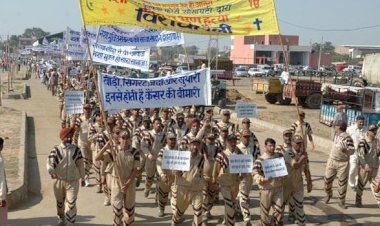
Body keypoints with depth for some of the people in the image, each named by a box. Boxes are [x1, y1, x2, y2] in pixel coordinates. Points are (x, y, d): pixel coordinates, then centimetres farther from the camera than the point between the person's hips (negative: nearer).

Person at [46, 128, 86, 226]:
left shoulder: (76, 149, -2)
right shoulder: (56, 149, -7)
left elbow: (80, 165, 6)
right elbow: (50, 162, -18)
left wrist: (82, 178, 12)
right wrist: (52, 172, -38)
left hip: (73, 182, -1)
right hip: (59, 181, 1)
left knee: (71, 203, -8)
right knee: (60, 202, 20)